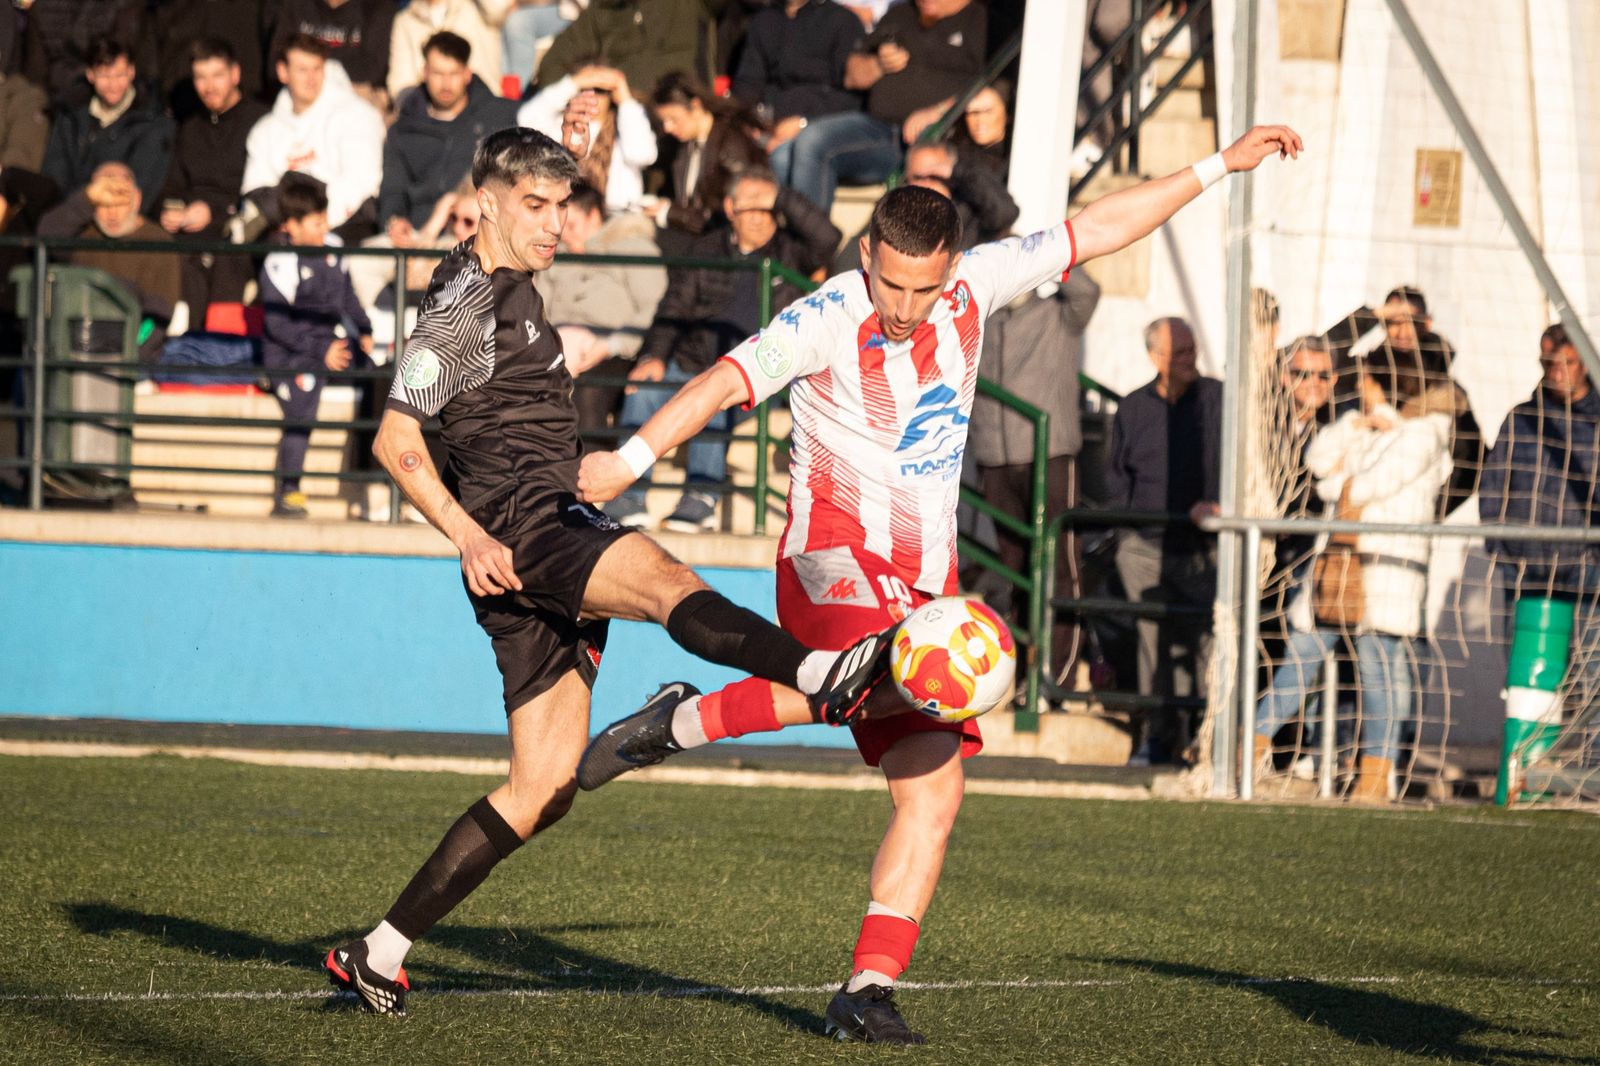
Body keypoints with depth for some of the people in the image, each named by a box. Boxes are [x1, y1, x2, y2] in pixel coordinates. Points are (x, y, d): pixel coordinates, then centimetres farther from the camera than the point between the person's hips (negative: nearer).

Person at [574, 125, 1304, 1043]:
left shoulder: (972, 286, 3)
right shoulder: (827, 321, -12)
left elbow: (1096, 231, 11)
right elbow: (728, 382, -19)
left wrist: (1217, 167, 14)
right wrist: (630, 460, -29)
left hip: (923, 583, 6)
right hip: (835, 560, -6)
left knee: (935, 791, -4)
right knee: (896, 677, -37)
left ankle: (869, 991, -1)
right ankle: (685, 722, -22)